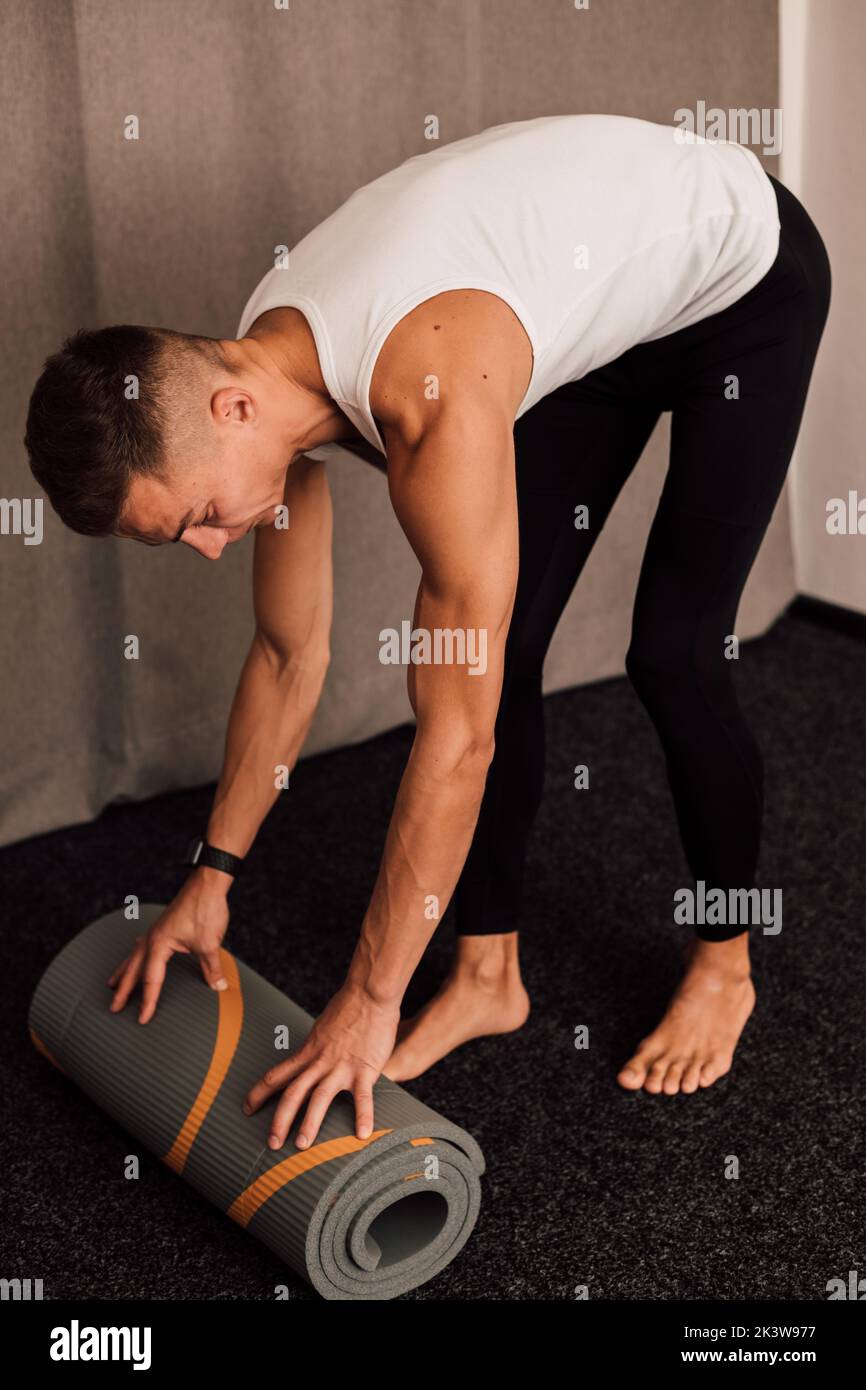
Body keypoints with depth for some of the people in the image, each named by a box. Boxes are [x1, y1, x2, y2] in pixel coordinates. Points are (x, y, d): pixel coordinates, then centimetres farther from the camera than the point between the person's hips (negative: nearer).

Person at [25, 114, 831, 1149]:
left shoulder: (428, 397, -42)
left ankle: (723, 965, 13)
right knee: (495, 645, -2)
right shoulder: (266, 371, -16)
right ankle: (489, 974, 11)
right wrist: (211, 875, 2)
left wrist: (370, 1001, -31)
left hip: (744, 274, -7)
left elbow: (457, 735, -39)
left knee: (672, 653, -11)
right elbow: (290, 656, -4)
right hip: (607, 300, 7)